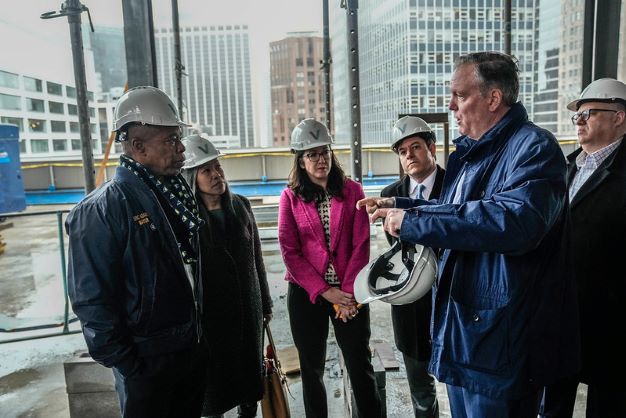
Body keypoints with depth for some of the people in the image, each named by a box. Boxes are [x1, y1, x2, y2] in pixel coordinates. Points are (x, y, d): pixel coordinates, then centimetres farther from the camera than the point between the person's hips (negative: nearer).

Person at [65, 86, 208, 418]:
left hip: (193, 347, 7)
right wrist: (125, 363, -14)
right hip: (147, 360, -6)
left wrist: (197, 331, 10)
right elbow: (91, 301, -19)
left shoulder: (176, 194, 3)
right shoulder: (101, 209, -19)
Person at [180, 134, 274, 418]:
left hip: (248, 309, 4)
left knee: (249, 371, 18)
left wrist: (265, 304, 11)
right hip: (209, 315, -4)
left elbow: (256, 258, 7)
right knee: (213, 383, 11)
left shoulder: (240, 205, 1)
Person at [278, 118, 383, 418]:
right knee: (312, 368, 13)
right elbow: (290, 251, -5)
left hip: (349, 292, 0)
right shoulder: (290, 196, 0)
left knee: (360, 365, 7)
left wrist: (348, 291, -11)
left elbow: (361, 245, -3)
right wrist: (324, 291, -11)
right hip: (306, 293, 1)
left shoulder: (352, 191, 1)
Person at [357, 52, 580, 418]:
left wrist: (413, 222, -30)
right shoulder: (469, 151, 12)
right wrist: (398, 206, 11)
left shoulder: (534, 146, -17)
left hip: (499, 336, -9)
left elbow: (516, 220, -36)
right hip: (460, 324, 9)